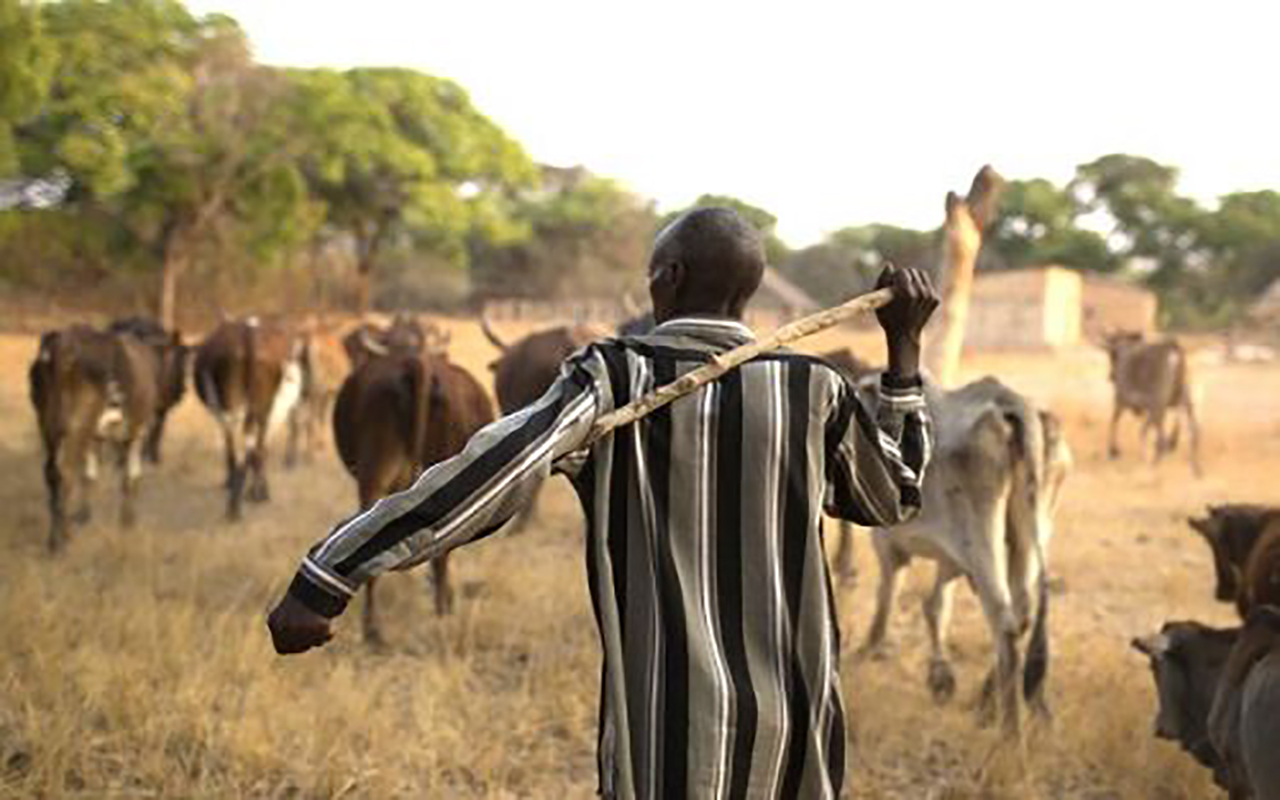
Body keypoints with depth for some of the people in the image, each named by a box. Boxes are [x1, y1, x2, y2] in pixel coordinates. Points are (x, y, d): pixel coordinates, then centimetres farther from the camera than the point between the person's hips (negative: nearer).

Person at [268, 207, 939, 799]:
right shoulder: (813, 391, 1)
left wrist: (319, 582, -23)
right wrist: (904, 346, 24)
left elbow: (487, 474, -21)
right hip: (796, 725, 4)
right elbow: (896, 496, 20)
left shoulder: (614, 378, -7)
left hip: (671, 722, -4)